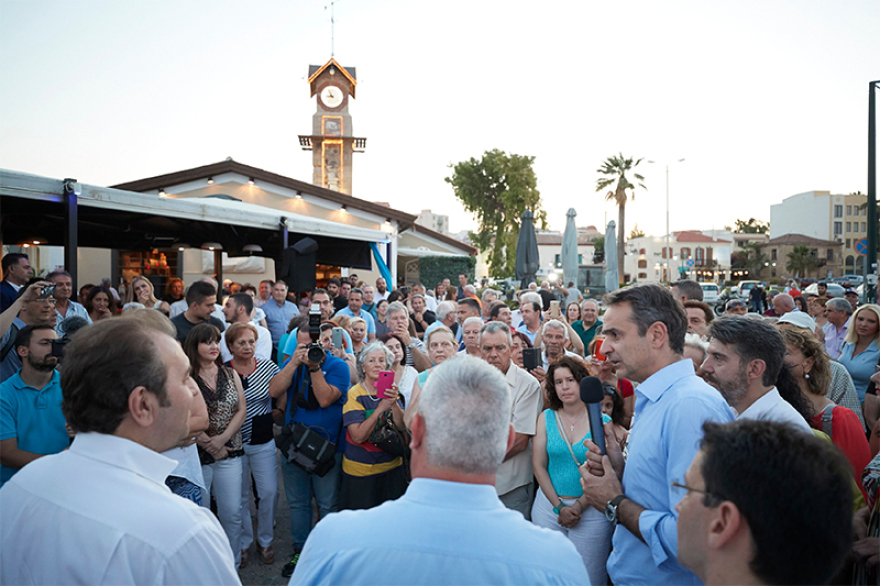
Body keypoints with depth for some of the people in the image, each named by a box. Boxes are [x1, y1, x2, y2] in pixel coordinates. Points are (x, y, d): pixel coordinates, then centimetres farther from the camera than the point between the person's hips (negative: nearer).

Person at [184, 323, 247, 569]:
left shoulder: (230, 374, 7)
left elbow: (241, 410, 5)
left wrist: (222, 438, -7)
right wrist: (207, 443, -11)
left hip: (230, 453, 3)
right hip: (196, 455, -3)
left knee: (232, 513, 6)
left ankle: (233, 565, 22)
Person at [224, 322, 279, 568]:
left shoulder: (268, 366, -3)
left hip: (263, 441, 1)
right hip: (233, 442, -1)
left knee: (269, 492, 4)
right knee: (239, 496, 10)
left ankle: (265, 540, 26)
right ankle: (243, 543, 30)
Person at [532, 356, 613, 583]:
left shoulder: (602, 421, -5)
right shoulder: (546, 418, 2)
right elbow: (538, 465, 0)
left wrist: (579, 506, -13)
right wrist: (559, 506, -6)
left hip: (590, 511, -2)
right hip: (549, 505, 2)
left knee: (589, 577, 4)